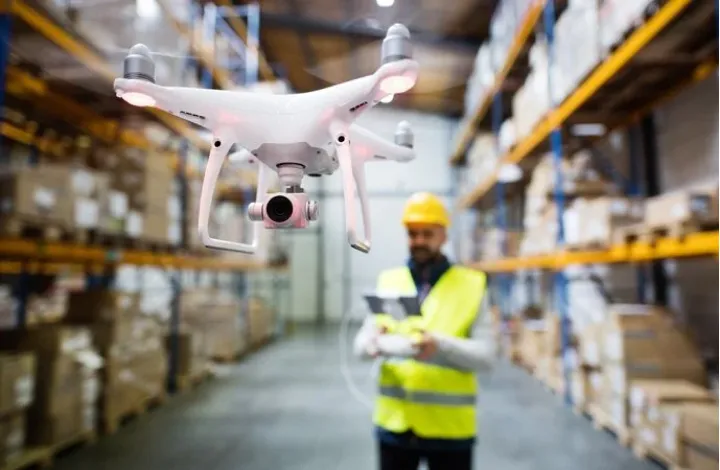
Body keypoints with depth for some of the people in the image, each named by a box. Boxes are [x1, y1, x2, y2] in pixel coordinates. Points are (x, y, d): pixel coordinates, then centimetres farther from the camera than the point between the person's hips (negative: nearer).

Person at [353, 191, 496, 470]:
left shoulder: (471, 284, -3)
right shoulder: (388, 281, 4)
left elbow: (486, 356, -9)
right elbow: (360, 345, 2)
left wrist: (441, 345, -27)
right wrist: (375, 342, -21)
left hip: (449, 426, -2)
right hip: (394, 422, 2)